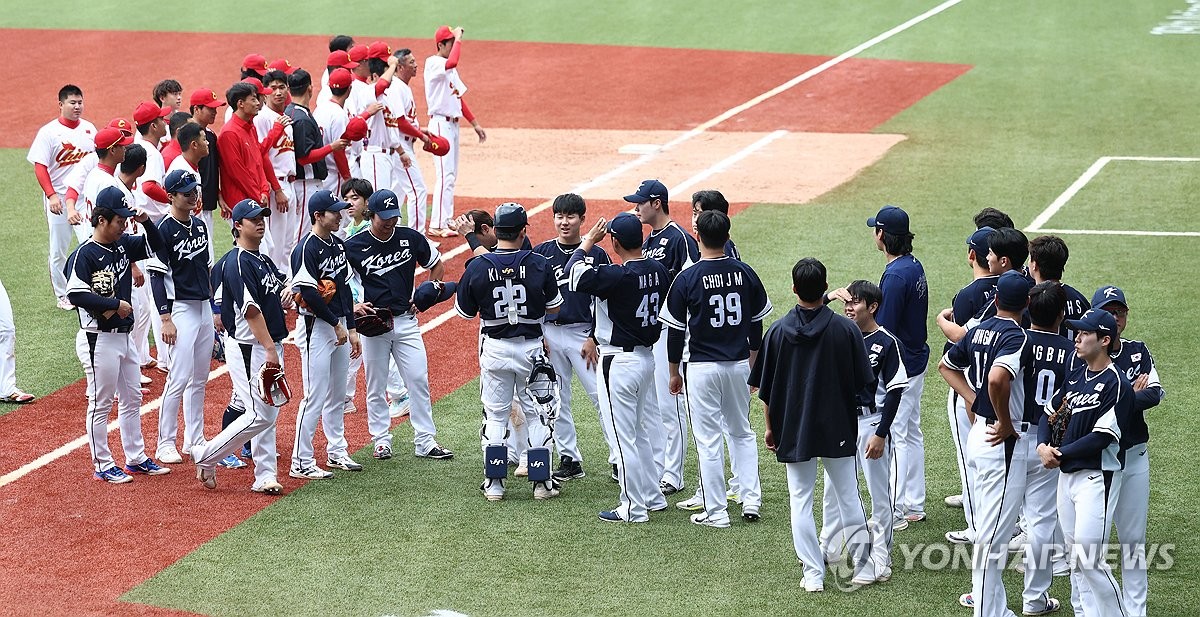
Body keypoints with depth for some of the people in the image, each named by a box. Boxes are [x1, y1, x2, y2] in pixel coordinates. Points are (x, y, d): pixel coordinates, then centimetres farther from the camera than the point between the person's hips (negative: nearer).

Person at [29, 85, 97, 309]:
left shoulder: (89, 129, 8)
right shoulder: (49, 132, -6)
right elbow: (40, 166, -9)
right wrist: (51, 195, -19)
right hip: (59, 199, -4)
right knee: (59, 250, 2)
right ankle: (62, 296, 13)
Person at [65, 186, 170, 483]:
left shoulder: (124, 245, 7)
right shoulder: (84, 255, -16)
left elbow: (156, 245, 16)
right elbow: (76, 294, -24)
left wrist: (146, 222, -3)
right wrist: (115, 305, -20)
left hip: (124, 336, 9)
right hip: (99, 339, -9)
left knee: (132, 399, 15)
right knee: (101, 403, 0)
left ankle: (136, 459, 26)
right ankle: (103, 466, 8)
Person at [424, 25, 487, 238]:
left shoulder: (449, 68, 17)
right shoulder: (433, 63, -12)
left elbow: (459, 98, 21)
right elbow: (451, 63, -36)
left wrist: (475, 124, 19)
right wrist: (458, 39, -24)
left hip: (453, 123, 10)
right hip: (441, 123, -10)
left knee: (451, 175, 12)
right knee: (445, 174, -14)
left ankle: (447, 220, 18)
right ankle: (437, 225, -15)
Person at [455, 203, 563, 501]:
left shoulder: (477, 267, -10)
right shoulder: (539, 264, -12)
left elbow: (465, 311, 1)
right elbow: (554, 307, 0)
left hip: (495, 349, 1)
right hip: (531, 348, -1)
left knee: (494, 415, 11)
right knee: (537, 414, 11)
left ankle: (494, 484, 10)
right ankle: (541, 482, 12)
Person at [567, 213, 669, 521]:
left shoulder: (618, 276, -24)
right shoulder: (657, 271, 1)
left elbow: (574, 273, -17)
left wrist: (588, 241, -2)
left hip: (619, 362, -8)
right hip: (647, 356, 8)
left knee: (623, 436, 1)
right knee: (640, 431, 21)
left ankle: (634, 509, 6)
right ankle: (652, 497, 29)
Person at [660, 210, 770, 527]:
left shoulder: (687, 278, -12)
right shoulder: (745, 273, -1)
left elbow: (676, 331, -7)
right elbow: (757, 323, 8)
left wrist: (674, 373, 4)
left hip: (701, 368, -4)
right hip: (738, 364, 4)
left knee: (708, 440, 2)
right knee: (742, 433, 20)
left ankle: (716, 510, 5)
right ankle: (751, 498, 15)